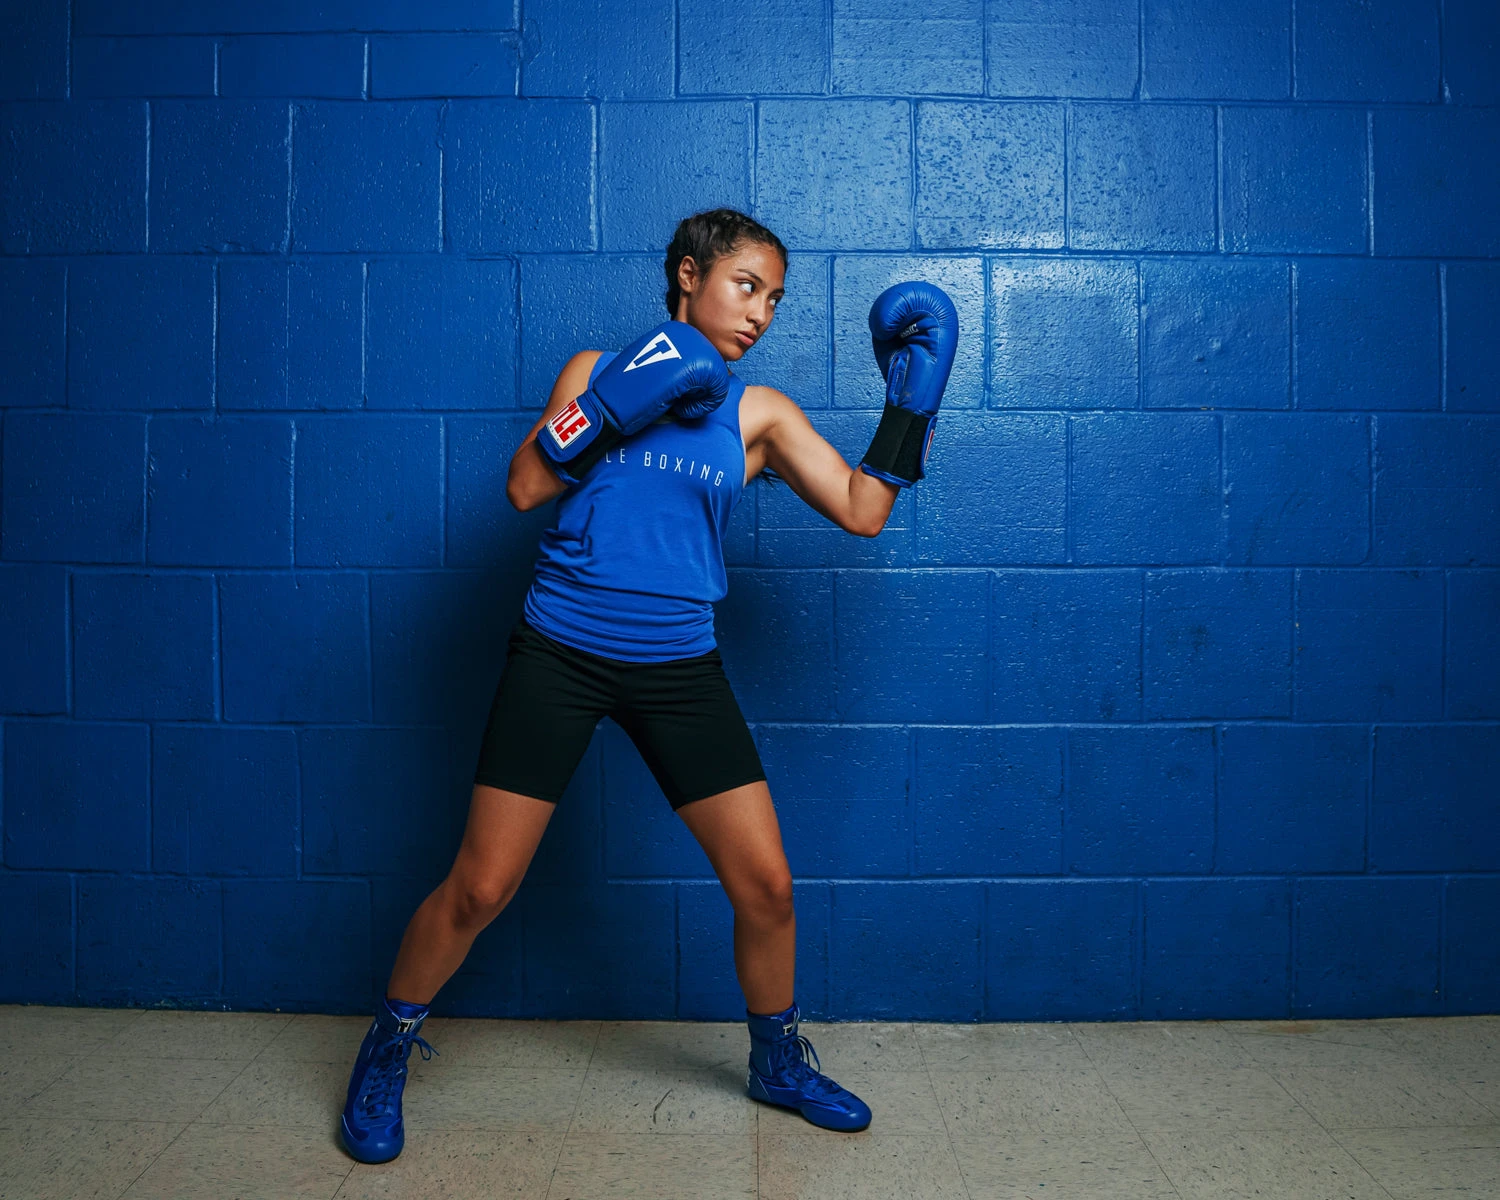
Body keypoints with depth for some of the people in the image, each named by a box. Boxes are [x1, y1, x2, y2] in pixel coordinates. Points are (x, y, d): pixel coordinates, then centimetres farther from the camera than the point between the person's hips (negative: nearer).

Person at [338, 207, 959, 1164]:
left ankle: (779, 1061, 30)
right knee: (481, 888, 1)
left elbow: (863, 511, -2)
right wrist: (613, 409, -17)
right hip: (560, 654, -2)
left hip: (679, 670, 2)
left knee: (766, 882, 3)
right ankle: (386, 1056, 27)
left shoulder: (760, 414, 5)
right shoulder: (599, 368, 4)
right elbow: (525, 487, -7)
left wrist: (911, 400, -7)